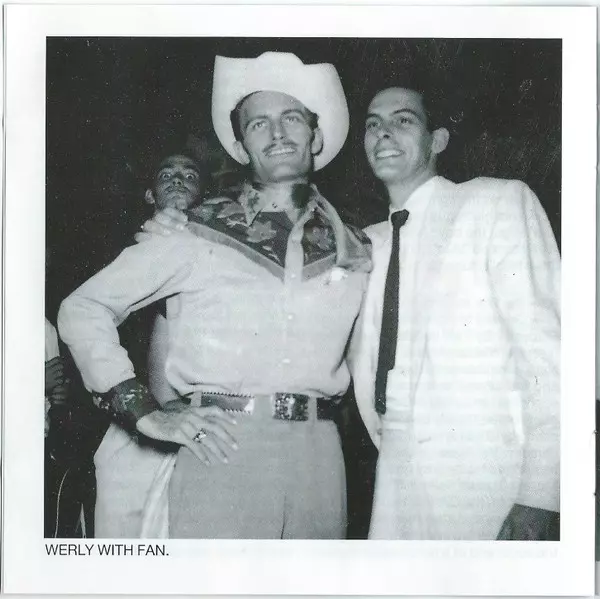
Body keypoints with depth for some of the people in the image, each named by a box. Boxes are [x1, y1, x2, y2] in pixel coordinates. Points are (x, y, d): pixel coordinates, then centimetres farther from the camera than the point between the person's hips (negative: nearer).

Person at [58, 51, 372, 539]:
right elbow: (82, 309, 5)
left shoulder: (355, 251, 11)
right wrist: (145, 412, -3)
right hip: (219, 450, -2)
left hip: (318, 460, 3)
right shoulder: (199, 237, 3)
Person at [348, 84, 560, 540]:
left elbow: (545, 345, -11)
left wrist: (538, 500, -17)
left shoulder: (499, 202, -4)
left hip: (487, 482, -5)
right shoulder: (370, 242, 13)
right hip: (397, 479, 5)